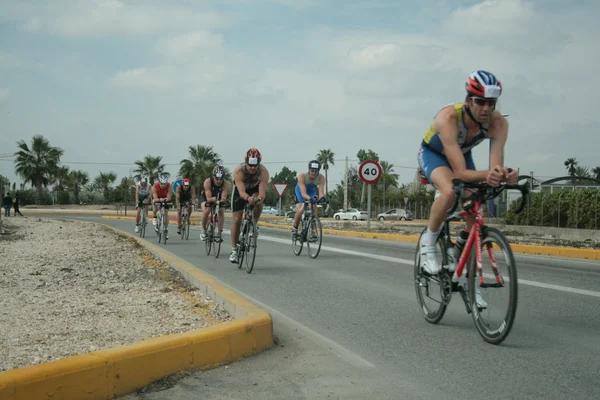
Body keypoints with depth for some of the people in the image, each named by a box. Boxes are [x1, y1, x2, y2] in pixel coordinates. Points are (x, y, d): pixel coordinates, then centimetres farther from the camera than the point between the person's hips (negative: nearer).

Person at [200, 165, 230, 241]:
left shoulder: (225, 184, -31)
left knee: (221, 211, -25)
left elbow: (224, 197, -37)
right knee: (206, 211, -27)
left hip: (218, 199, 1)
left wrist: (223, 199, -60)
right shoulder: (208, 182, -35)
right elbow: (208, 198, -38)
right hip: (207, 198, -1)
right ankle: (203, 230, -5)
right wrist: (212, 199, -61)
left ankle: (220, 231, -14)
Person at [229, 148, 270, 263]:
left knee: (258, 202, -34)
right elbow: (241, 192, -45)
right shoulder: (238, 171, -37)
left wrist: (259, 198, -62)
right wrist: (248, 198, -66)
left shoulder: (263, 172, -34)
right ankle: (234, 250, 3)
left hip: (255, 188, 1)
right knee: (237, 219, -8)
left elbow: (262, 192, -40)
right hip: (240, 190, -1)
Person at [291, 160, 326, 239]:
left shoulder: (321, 177, -31)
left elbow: (321, 191, -38)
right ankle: (294, 228, 3)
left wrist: (321, 198, -60)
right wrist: (310, 198, -62)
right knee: (300, 211, -21)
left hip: (312, 192, 2)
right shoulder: (302, 176, -37)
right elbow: (303, 193, -43)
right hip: (300, 192, -2)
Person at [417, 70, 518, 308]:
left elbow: (495, 165, -33)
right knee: (449, 191, -38)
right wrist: (486, 175, -62)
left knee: (475, 217, -6)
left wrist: (503, 174, -57)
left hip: (463, 155, 5)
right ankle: (428, 244, -13)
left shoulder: (498, 123, -27)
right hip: (433, 154, -4)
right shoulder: (448, 117, -40)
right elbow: (460, 172, -43)